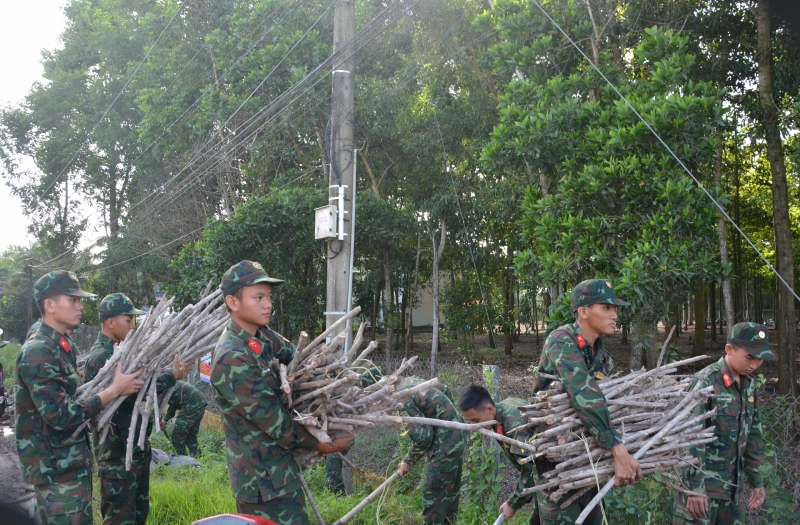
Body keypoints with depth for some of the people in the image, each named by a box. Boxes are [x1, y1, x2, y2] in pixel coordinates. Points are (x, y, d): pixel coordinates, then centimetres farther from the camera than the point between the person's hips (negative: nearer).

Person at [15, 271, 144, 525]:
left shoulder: (64, 346, 10)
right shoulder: (37, 353, -20)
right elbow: (60, 415, -24)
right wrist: (114, 390, -20)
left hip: (73, 461, 9)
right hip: (55, 466, -9)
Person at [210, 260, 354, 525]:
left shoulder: (263, 337, 2)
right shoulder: (232, 359, -24)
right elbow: (270, 417, -21)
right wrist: (319, 444, -13)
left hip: (280, 466, 9)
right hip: (263, 478, -9)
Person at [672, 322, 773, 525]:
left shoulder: (750, 384, 8)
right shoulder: (706, 382, -15)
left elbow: (753, 436, 16)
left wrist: (756, 480, 17)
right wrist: (695, 486, -19)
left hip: (734, 483, 7)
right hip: (702, 480, -7)